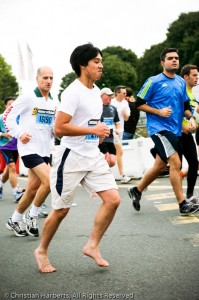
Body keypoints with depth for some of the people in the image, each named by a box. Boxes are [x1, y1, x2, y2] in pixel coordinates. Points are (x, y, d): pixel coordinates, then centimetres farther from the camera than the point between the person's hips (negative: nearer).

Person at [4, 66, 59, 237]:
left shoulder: (54, 102, 10)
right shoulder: (28, 98, -9)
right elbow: (8, 116, -7)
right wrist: (19, 134, -16)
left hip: (45, 150, 7)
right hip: (29, 148, -7)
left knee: (33, 188, 9)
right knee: (49, 181, -19)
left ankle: (14, 220, 25)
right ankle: (32, 216, 1)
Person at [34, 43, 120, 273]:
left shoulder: (96, 91, 12)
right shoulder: (73, 92, -15)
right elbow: (59, 128, -22)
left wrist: (100, 132, 12)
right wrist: (93, 130, -20)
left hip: (93, 157, 7)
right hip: (71, 157, -7)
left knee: (113, 199, -6)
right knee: (61, 210, 2)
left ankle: (92, 245, 7)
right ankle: (41, 251, 22)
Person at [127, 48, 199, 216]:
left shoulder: (181, 82, 11)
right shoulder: (154, 82, -7)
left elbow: (185, 105, 19)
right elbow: (139, 104, -4)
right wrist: (159, 111, -16)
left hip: (175, 131, 7)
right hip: (159, 128, -7)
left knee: (160, 166, 12)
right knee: (175, 162, -15)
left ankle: (137, 191, 32)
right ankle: (183, 204, -10)